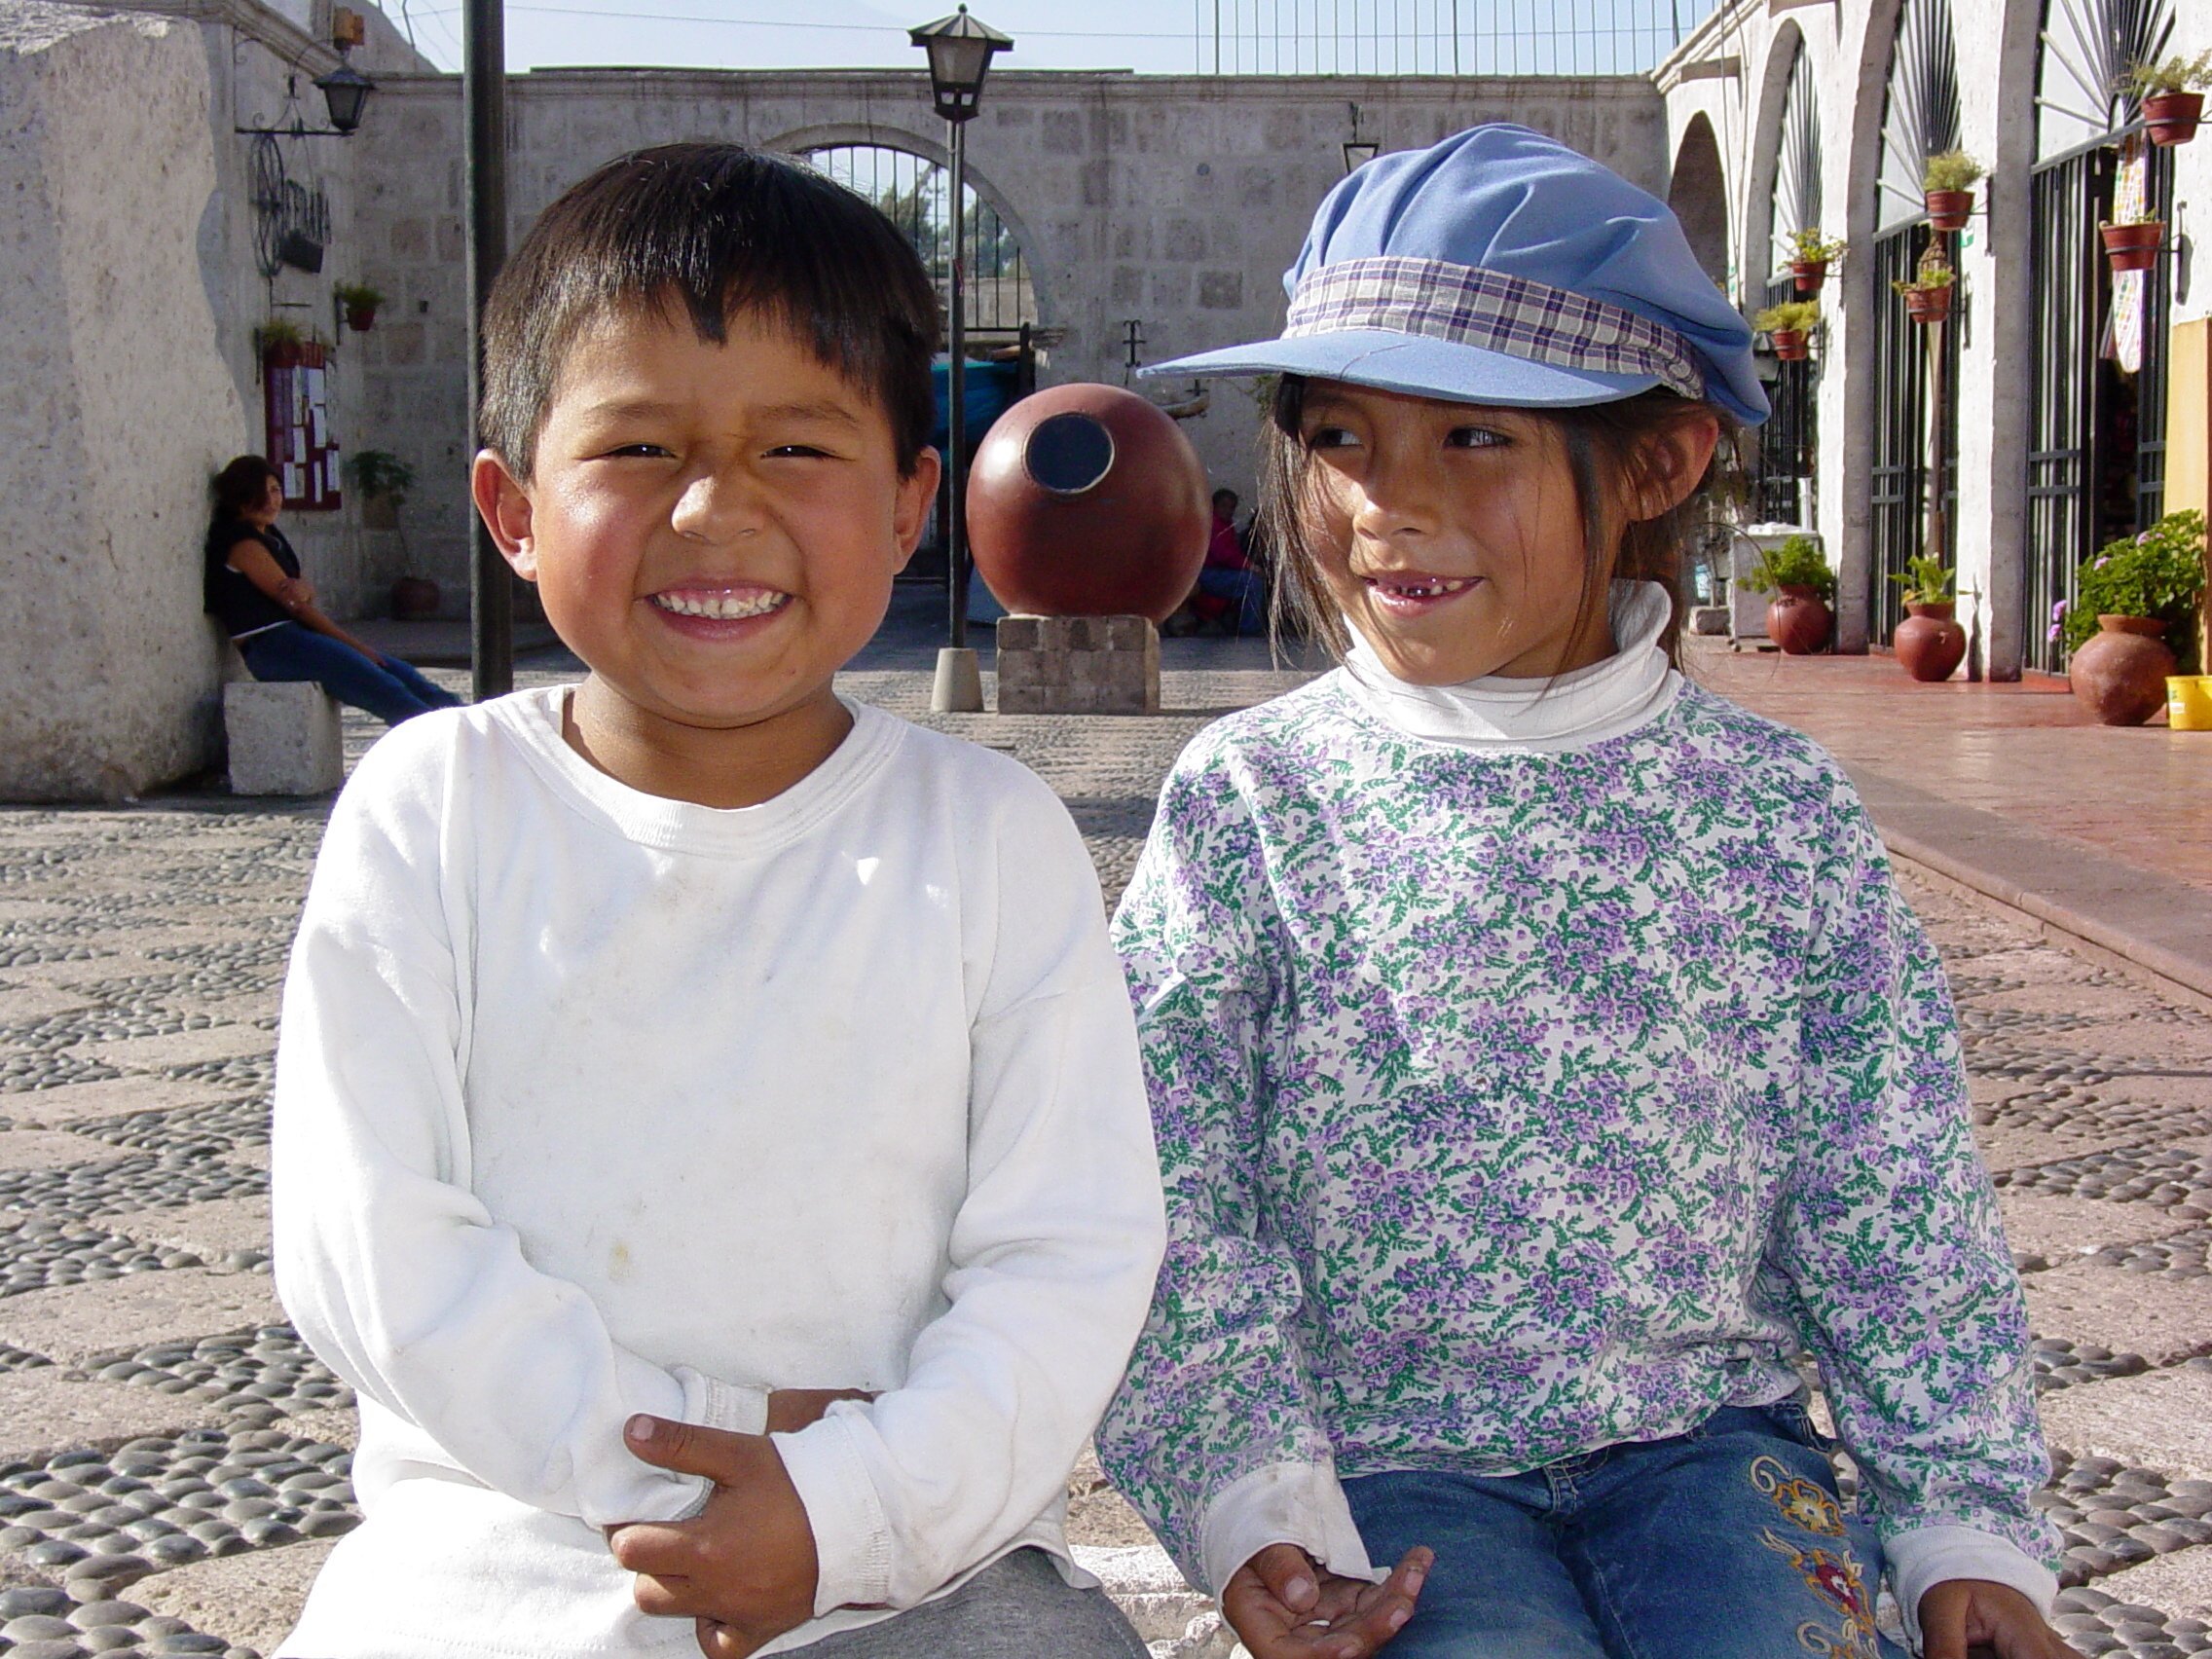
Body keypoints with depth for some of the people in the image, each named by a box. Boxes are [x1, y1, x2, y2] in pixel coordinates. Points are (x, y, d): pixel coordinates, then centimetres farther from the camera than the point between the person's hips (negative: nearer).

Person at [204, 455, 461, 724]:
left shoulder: (268, 534, 20)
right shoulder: (242, 542, -8)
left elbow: (306, 591, 11)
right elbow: (294, 604, -11)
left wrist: (303, 588, -17)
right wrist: (356, 645, -9)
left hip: (294, 634, 9)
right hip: (271, 644, -9)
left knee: (400, 673, -4)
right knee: (377, 683, -23)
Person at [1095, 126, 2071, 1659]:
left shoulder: (1779, 811, 0)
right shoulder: (1249, 800, -5)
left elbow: (1900, 1209, 5)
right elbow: (1177, 1204, -6)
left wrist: (1968, 1518, 1)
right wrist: (1252, 1501, -16)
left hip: (1709, 1432, 2)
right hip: (1386, 1456, -1)